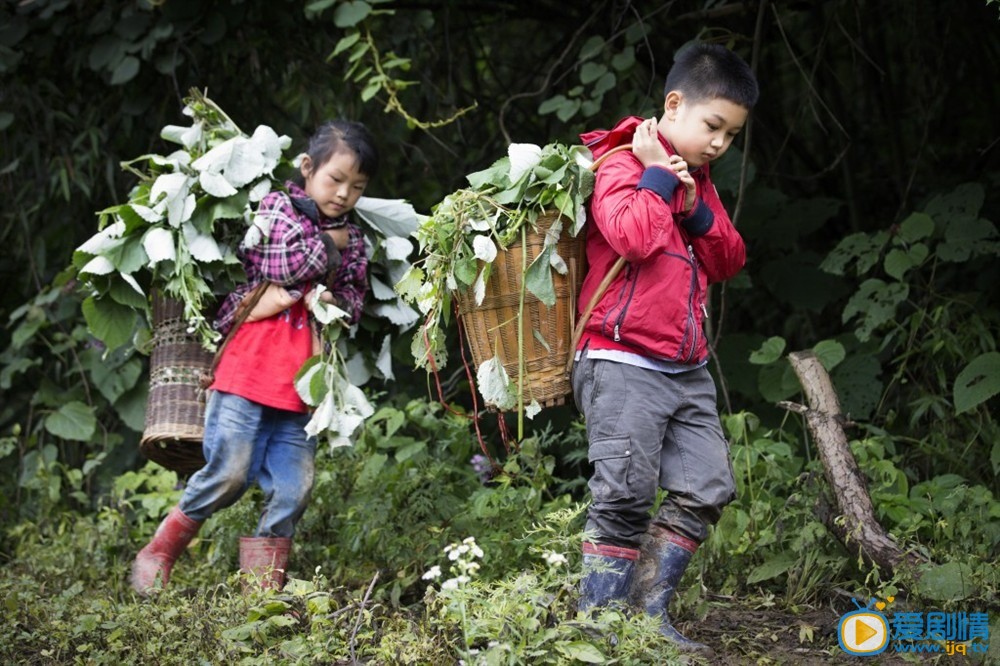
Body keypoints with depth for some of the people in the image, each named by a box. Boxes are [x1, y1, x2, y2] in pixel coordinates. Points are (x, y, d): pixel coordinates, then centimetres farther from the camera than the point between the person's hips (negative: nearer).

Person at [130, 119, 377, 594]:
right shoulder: (275, 207, 3)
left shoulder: (352, 241, 17)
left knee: (292, 489, 1)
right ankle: (158, 555, 7)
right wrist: (326, 247, -1)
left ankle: (263, 586, 10)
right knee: (229, 474, -10)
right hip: (249, 364, -5)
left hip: (301, 381, 5)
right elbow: (274, 264, -14)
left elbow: (353, 304, 13)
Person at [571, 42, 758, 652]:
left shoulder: (697, 181, 18)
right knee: (625, 498, -8)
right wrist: (656, 177, -14)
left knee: (707, 488, 6)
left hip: (687, 368, 8)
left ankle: (650, 612, 13)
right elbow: (632, 236, -25)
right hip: (624, 365, -8)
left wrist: (698, 210, -3)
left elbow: (729, 261, 13)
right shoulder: (623, 165, -8)